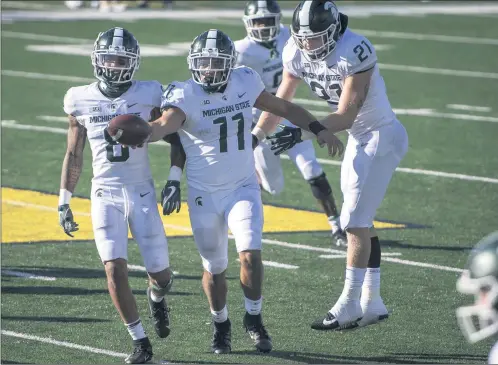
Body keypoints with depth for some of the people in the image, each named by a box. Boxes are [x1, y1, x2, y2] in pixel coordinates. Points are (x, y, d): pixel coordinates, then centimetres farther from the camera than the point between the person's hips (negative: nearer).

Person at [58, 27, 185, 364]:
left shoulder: (148, 96, -4)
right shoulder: (81, 101, 1)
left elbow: (175, 139, 6)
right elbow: (74, 156, 10)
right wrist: (64, 203, 6)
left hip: (142, 193, 0)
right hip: (105, 195, 0)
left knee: (160, 274, 1)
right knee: (115, 270, -14)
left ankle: (156, 298, 39)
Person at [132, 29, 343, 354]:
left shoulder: (245, 83, -3)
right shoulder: (185, 96, -15)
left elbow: (283, 107, 11)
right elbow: (163, 125, -34)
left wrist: (319, 129, 5)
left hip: (244, 189, 1)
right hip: (205, 196, -1)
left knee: (250, 254, -17)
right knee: (214, 269, 10)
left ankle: (254, 318, 6)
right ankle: (221, 325, 35)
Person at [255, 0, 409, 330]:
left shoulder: (354, 52, -29)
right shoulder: (296, 53, -7)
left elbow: (345, 117, -28)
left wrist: (301, 135, -37)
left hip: (382, 136, -8)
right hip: (359, 139, 8)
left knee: (355, 222, -9)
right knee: (361, 221, 11)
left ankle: (350, 305, -3)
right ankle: (372, 302, 19)